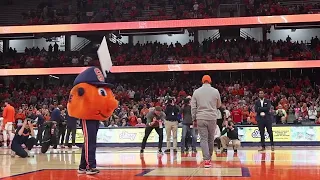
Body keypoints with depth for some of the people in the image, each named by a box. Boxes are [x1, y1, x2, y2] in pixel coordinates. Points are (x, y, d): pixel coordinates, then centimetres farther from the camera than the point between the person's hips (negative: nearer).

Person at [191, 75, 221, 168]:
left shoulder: (196, 92, 2)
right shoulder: (215, 91, 1)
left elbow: (193, 107, 2)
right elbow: (218, 105, 13)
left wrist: (194, 119, 10)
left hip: (200, 118, 0)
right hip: (212, 118, 0)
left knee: (203, 139, 1)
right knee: (211, 139, 14)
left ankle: (206, 160, -8)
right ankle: (209, 157, 26)